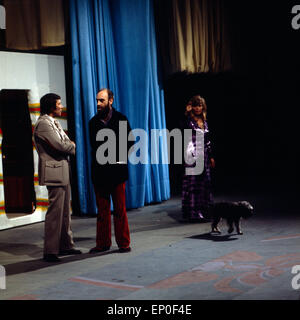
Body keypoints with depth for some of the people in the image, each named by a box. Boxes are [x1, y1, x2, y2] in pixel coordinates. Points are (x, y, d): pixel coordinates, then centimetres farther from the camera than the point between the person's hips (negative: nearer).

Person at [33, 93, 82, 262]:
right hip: (54, 172, -10)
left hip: (63, 172, 10)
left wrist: (69, 145, -2)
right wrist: (74, 147, -3)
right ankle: (50, 251, -2)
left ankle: (66, 245, 24)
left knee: (65, 210, 15)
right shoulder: (43, 124, -14)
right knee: (55, 211, -8)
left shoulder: (55, 122, 18)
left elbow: (67, 142, 20)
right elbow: (60, 145, -20)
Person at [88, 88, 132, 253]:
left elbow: (128, 143, 3)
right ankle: (103, 243, 13)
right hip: (99, 171, 3)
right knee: (102, 209, 6)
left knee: (120, 208, 0)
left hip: (116, 170, -3)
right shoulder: (93, 122, 12)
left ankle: (123, 243, 7)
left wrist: (116, 158, -5)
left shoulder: (121, 119, 3)